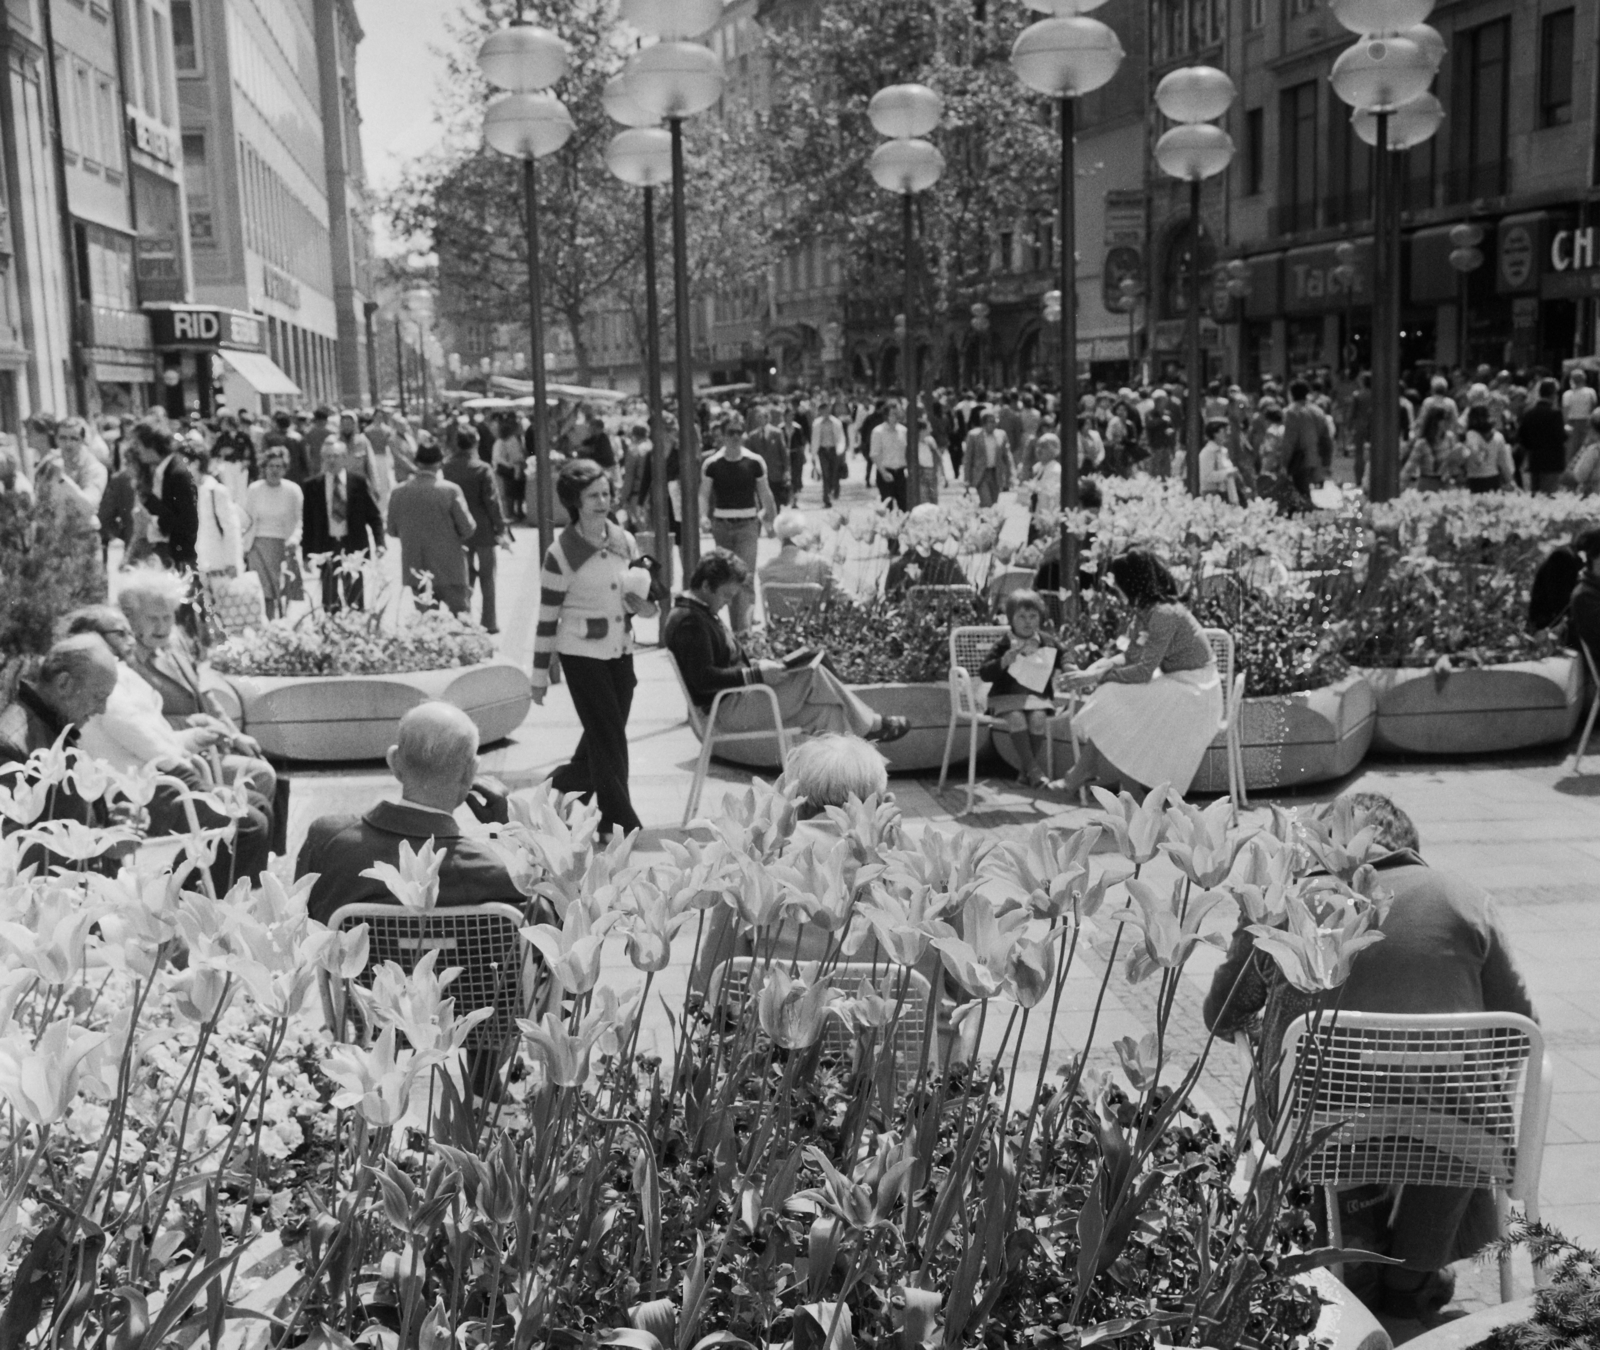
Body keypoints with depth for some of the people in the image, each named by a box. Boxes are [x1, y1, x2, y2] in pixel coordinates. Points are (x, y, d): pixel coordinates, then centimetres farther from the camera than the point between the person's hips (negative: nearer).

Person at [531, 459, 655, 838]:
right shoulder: (561, 553, -12)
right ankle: (620, 822, 3)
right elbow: (547, 618, -7)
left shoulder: (624, 541, 4)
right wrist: (540, 675, -4)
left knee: (602, 737, 14)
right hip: (582, 653, -6)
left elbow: (642, 601, 17)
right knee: (608, 737, -5)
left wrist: (642, 602, -8)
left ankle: (562, 785, 39)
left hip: (621, 650, 6)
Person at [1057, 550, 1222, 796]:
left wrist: (1098, 676, -18)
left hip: (1194, 691, -9)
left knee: (1117, 703, -17)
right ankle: (1083, 774, -6)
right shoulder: (1145, 610, 4)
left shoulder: (1163, 614, -24)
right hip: (1175, 682, 9)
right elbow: (1132, 656, 9)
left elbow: (1143, 671, -23)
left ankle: (1080, 777, -6)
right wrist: (1101, 667, -8)